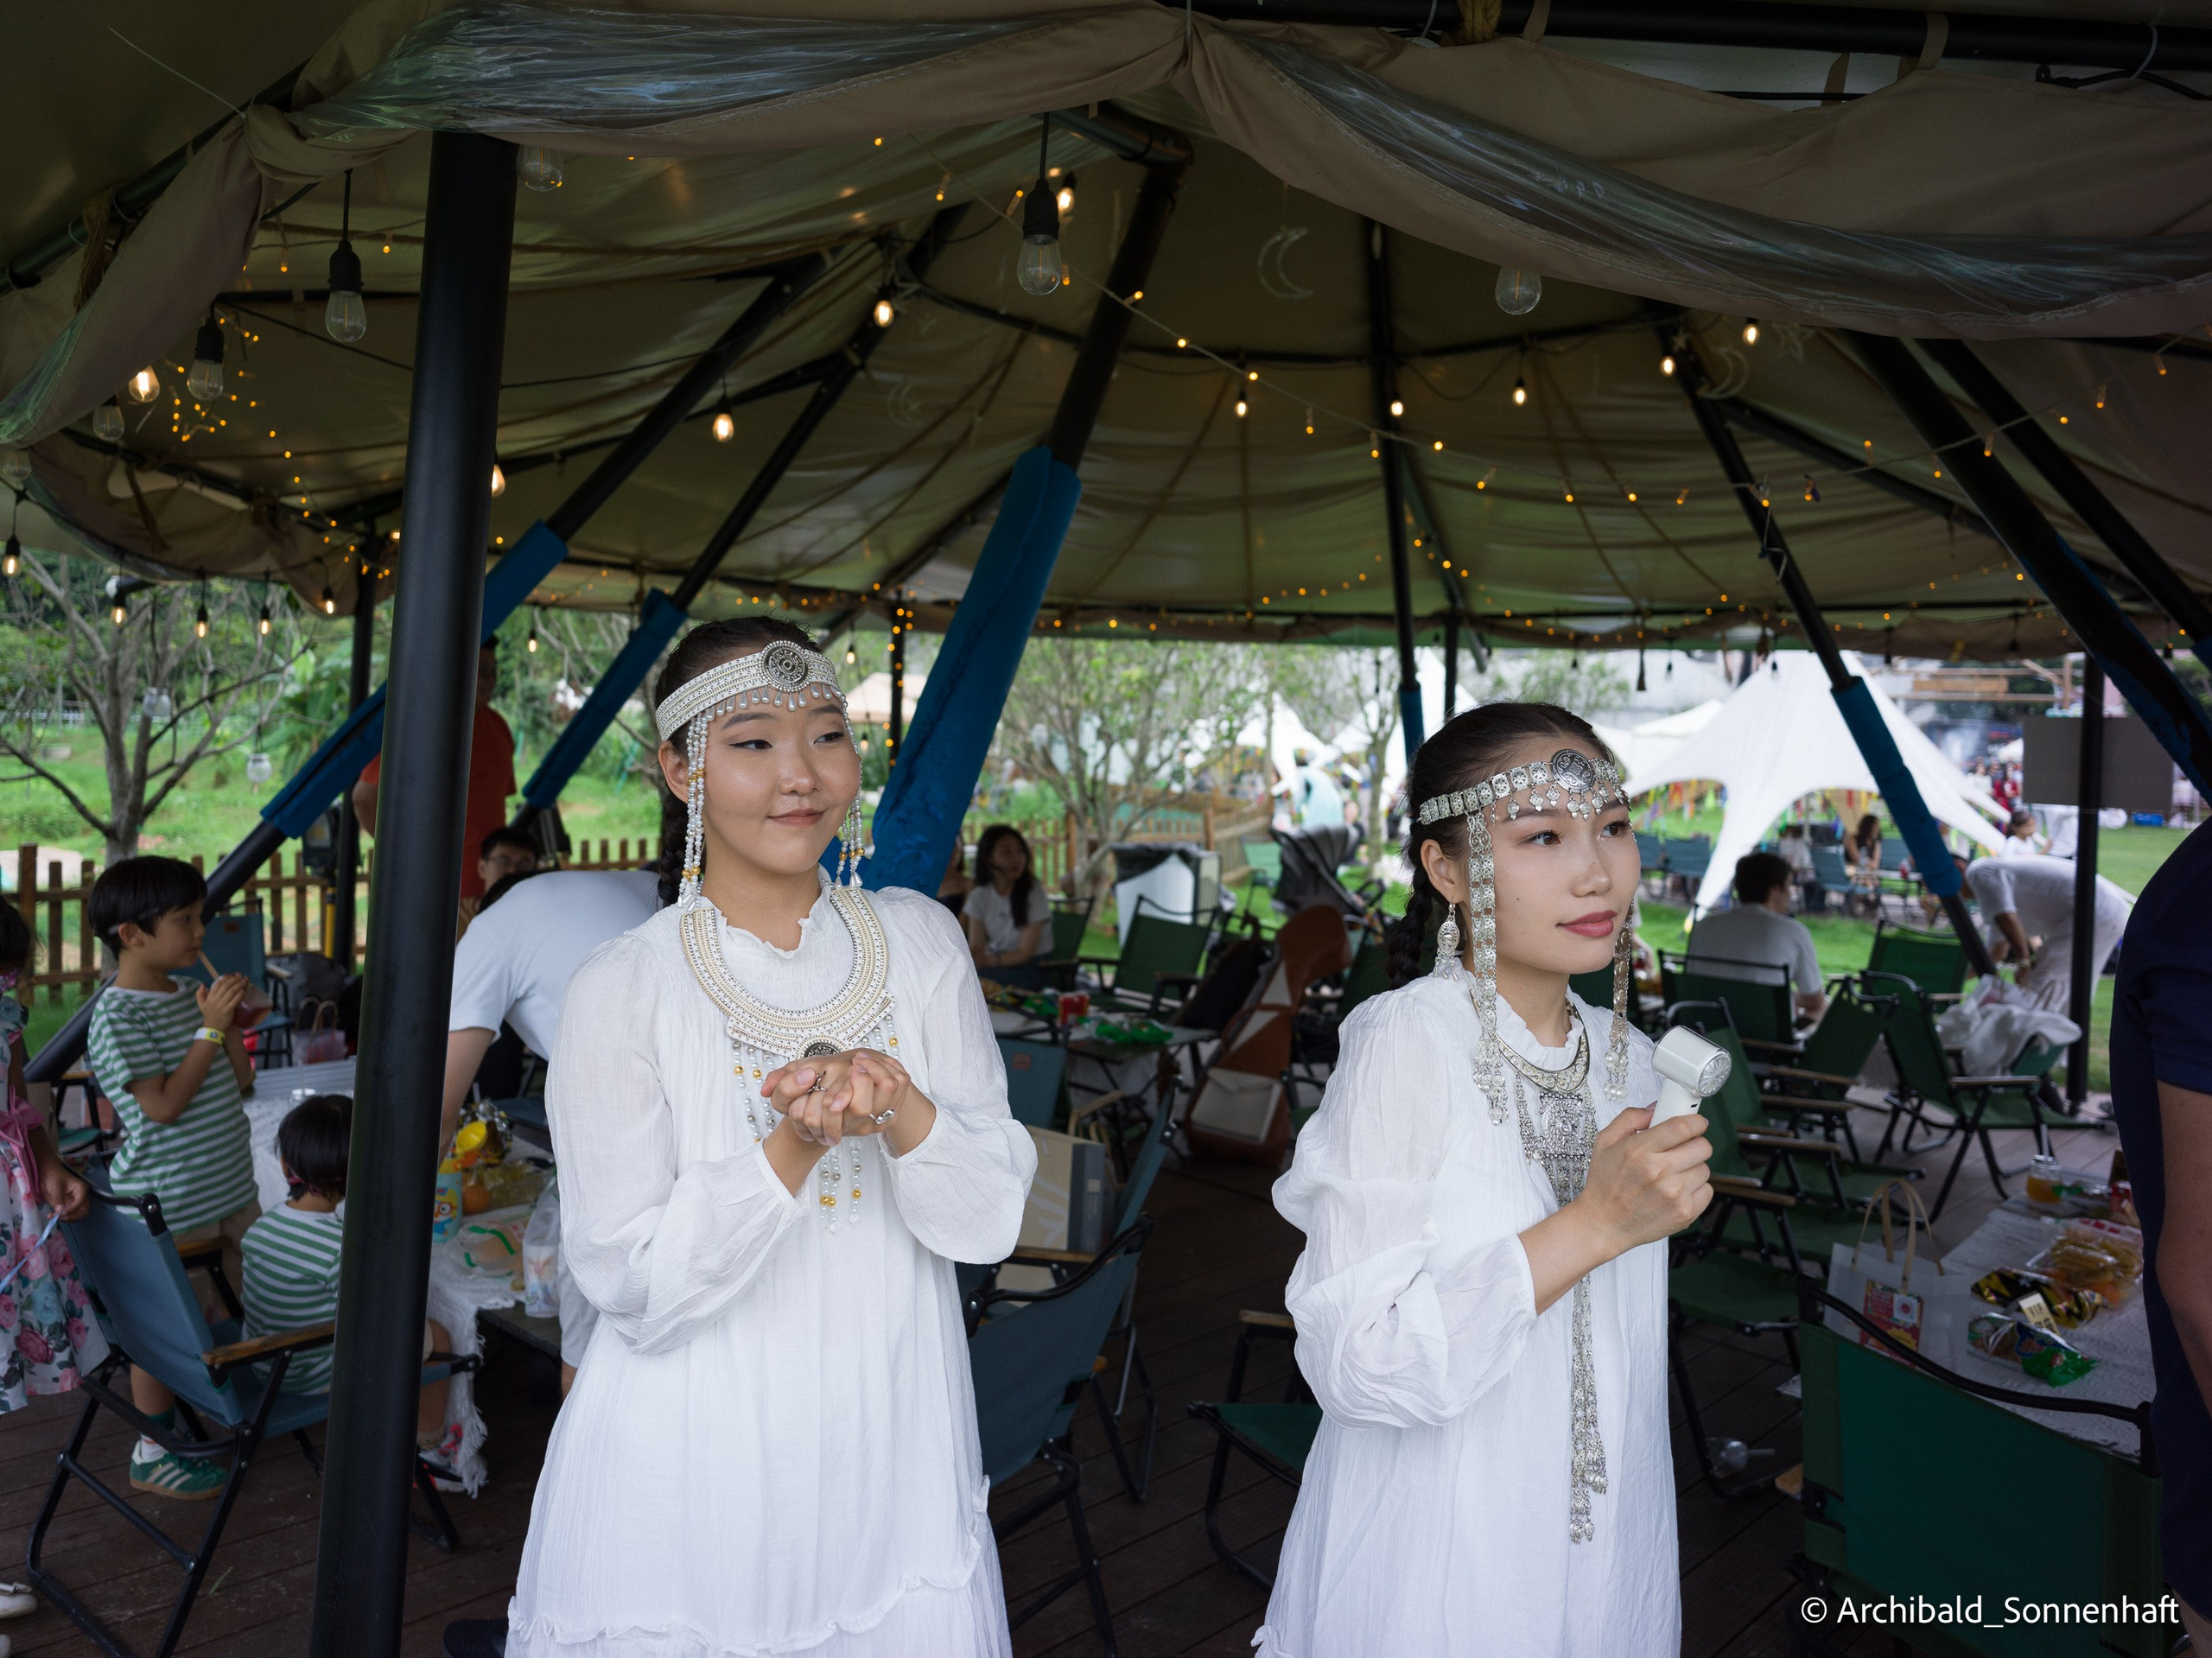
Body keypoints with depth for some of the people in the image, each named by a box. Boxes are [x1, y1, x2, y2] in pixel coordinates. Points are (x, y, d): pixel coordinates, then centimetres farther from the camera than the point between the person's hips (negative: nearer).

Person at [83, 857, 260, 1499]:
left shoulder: (188, 996, 6)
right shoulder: (118, 1015, -17)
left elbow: (239, 1082, 10)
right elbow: (163, 1106, -24)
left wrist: (231, 1023, -5)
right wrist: (210, 1028, -22)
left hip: (229, 1188, 8)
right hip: (168, 1206, -8)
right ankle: (153, 1453, 23)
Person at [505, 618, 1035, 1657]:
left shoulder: (920, 941, -4)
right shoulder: (620, 991, -13)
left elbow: (991, 1217, -6)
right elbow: (637, 1292, -14)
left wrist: (903, 1110, -25)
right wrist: (792, 1145, -28)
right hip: (693, 1484, -2)